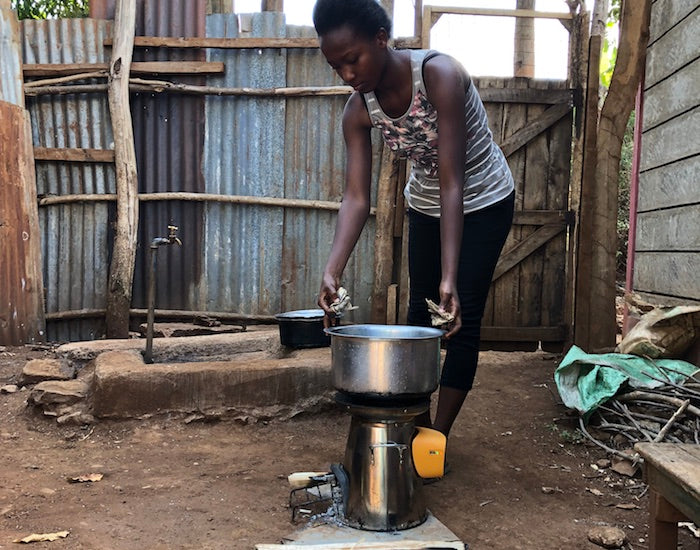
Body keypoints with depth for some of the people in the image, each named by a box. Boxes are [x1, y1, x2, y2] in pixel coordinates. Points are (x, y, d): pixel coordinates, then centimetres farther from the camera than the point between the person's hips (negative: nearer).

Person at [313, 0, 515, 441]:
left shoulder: (440, 75, -33)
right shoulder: (358, 111, -17)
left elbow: (453, 182, -37)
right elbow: (357, 198, -23)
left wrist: (450, 278, -42)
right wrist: (332, 272, -37)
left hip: (483, 201, -5)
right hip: (425, 203, 6)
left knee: (462, 320, -7)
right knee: (420, 312, 9)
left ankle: (438, 436, 4)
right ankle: (418, 428, 23)